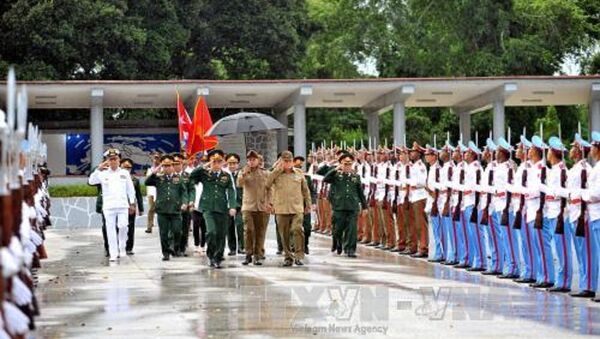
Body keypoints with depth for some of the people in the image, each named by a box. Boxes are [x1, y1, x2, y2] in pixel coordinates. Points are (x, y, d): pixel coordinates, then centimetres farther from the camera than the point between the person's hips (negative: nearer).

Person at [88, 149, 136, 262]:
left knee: (123, 226, -9)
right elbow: (91, 181, -8)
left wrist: (132, 203, 10)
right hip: (108, 206, 0)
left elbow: (130, 189, 13)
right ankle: (113, 254, 4)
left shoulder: (124, 173, 9)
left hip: (123, 205, 0)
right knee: (110, 230, 0)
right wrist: (98, 169, -15)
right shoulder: (103, 174, 5)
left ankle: (122, 247, 15)